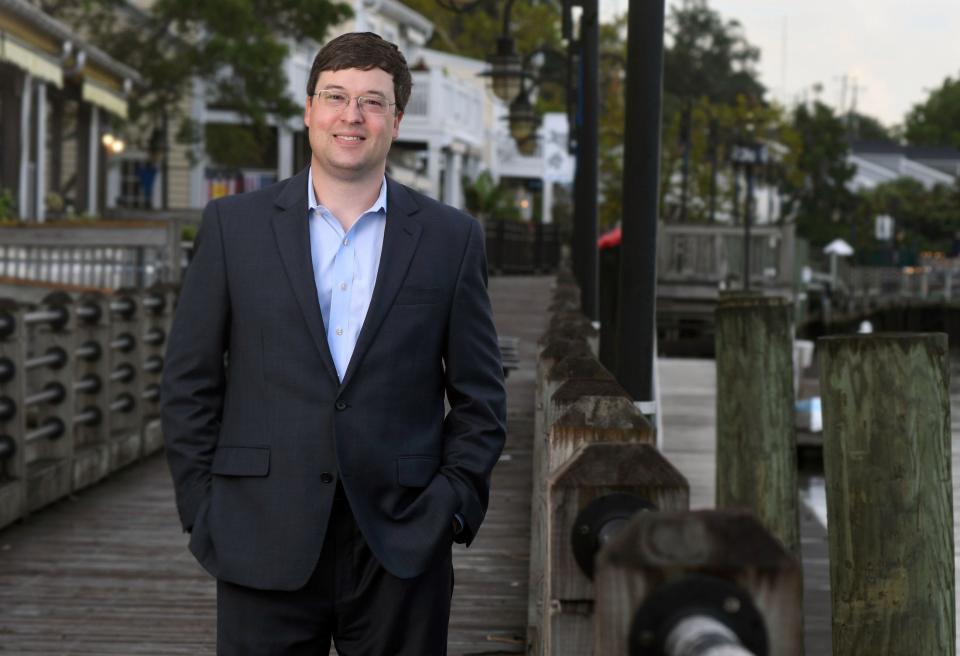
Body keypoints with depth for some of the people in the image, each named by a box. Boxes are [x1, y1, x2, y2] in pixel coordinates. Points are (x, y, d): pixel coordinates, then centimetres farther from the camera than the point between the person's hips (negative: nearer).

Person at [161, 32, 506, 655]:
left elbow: (480, 396, 8)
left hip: (401, 549, 0)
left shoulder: (451, 238, 6)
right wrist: (203, 509, 0)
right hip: (265, 549, 0)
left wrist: (452, 505, -2)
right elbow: (189, 384, 6)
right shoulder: (235, 225, 5)